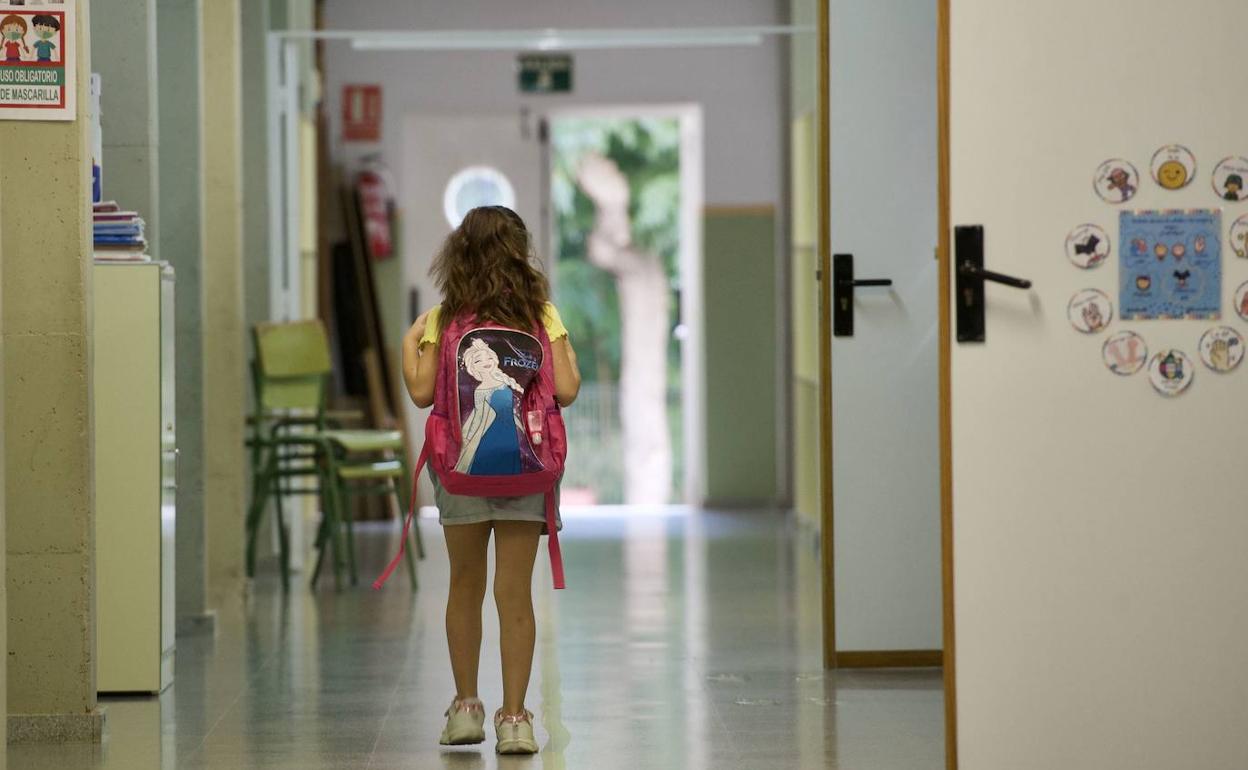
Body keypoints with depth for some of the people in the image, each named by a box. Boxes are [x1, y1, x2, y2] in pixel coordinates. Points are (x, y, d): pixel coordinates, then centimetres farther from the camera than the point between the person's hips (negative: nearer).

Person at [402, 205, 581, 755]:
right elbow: (565, 390, -6)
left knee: (464, 585, 15)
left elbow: (422, 392, -4)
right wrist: (569, 355, 14)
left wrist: (409, 340, 11)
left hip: (460, 464, 1)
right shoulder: (541, 313, 0)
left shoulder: (445, 317, 0)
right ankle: (514, 718, -1)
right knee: (515, 593, 1)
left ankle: (465, 707, 21)